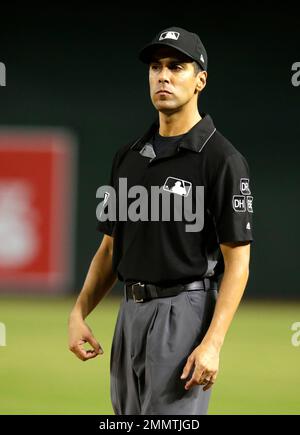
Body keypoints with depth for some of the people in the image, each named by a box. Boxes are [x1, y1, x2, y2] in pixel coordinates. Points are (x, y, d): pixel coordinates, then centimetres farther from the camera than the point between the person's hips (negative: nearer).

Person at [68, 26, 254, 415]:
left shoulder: (222, 159, -10)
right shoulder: (129, 156, 12)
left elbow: (237, 262, -12)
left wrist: (213, 343, -21)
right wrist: (79, 313, 5)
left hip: (184, 313, -8)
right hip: (131, 311, 8)